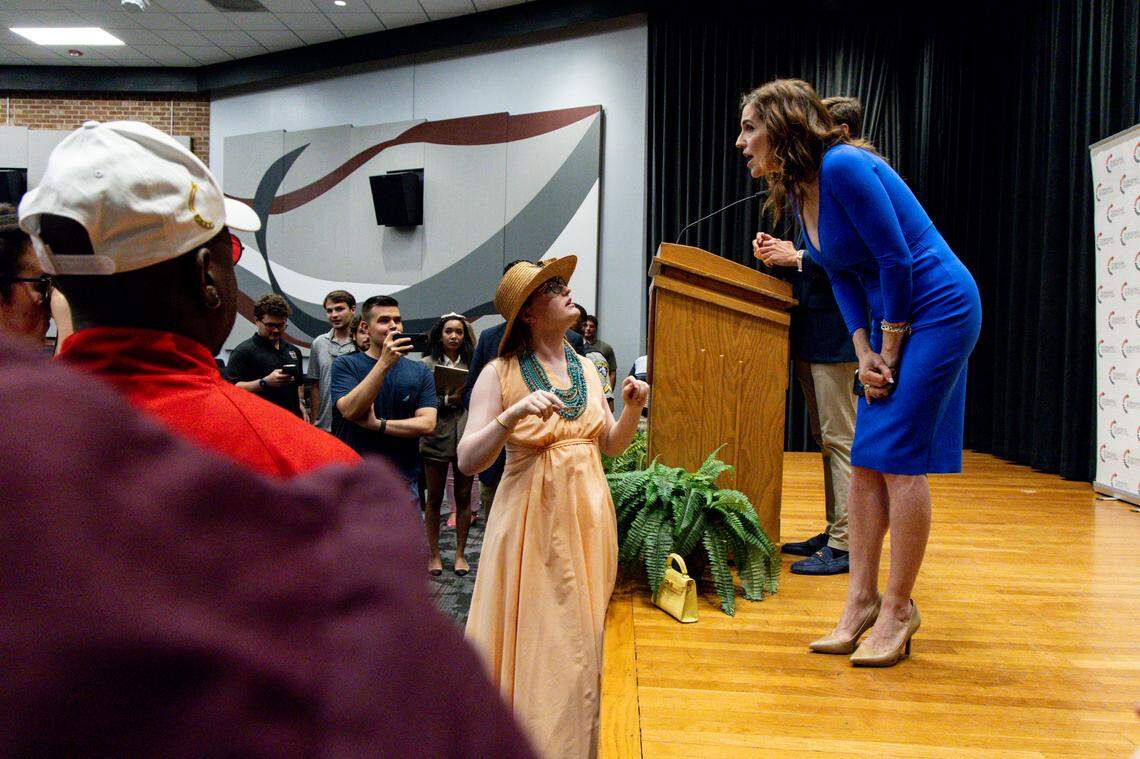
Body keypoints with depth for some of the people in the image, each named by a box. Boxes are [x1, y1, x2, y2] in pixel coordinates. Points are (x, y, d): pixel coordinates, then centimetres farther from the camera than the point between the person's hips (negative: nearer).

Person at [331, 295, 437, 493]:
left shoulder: (419, 371, 5)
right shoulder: (345, 365, -1)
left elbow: (427, 424, -5)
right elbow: (350, 411, -18)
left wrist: (377, 424, -14)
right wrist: (385, 362, -22)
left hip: (403, 480, 2)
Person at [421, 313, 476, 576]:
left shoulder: (472, 364, 9)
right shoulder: (427, 364, 1)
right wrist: (448, 400, -17)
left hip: (466, 434, 2)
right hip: (437, 434, -2)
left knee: (463, 497, 8)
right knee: (434, 498, 7)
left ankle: (460, 553, 20)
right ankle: (434, 553, 19)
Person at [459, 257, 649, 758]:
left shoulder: (586, 369, 8)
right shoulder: (500, 374, -9)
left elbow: (611, 446, 13)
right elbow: (468, 461, -15)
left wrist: (631, 408, -5)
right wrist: (513, 414, -28)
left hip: (588, 518, 5)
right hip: (533, 520, -5)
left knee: (579, 644, 13)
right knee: (534, 645, 0)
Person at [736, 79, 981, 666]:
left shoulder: (843, 167, -19)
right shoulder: (797, 194, 7)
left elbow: (895, 260, -20)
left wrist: (889, 354, -12)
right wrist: (864, 352, 1)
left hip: (937, 310, -9)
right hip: (889, 318, 9)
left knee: (898, 457, -8)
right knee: (865, 459, 6)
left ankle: (897, 607, 5)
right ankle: (861, 598, 13)